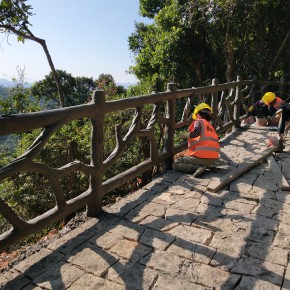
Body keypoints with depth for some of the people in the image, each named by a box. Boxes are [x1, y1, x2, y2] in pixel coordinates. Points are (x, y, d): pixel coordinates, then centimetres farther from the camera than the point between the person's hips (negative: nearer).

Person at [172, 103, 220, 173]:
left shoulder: (199, 122, 1)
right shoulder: (211, 128, 23)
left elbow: (196, 132, -24)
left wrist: (185, 135, -4)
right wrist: (182, 153, 26)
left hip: (202, 157, -8)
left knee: (176, 164, 4)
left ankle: (198, 168, -13)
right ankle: (201, 166, 5)